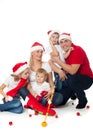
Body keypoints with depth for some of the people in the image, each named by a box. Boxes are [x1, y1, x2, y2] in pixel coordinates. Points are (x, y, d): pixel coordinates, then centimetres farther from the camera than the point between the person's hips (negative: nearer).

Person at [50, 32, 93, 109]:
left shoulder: (77, 50, -23)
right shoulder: (66, 52, 0)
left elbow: (72, 71, -33)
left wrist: (58, 61, -27)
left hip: (86, 79, -5)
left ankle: (83, 100, -13)